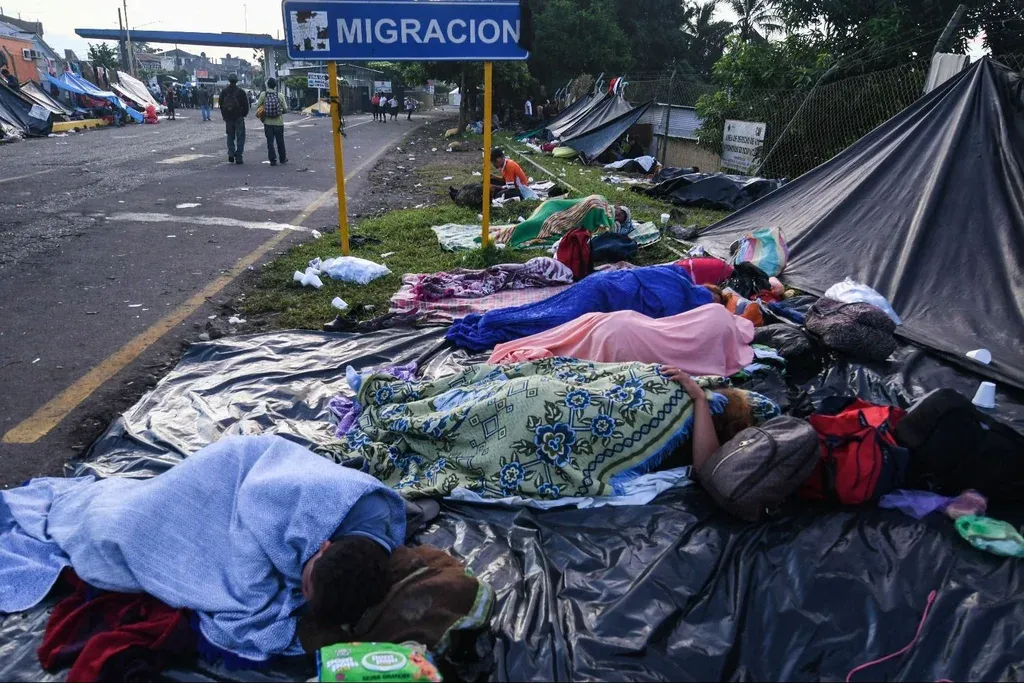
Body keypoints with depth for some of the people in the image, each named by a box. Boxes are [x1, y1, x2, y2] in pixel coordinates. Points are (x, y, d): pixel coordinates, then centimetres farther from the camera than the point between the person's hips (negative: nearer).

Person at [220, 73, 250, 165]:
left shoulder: (223, 92, 3)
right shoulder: (241, 92, -8)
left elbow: (221, 105, 8)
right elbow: (246, 105, -6)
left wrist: (224, 116, 15)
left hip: (228, 118, 3)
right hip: (239, 118, -3)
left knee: (230, 136, 16)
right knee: (240, 137, 4)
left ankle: (231, 154, 4)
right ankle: (238, 157, 0)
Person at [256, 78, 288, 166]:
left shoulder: (263, 95, -6)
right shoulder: (280, 95, -6)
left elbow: (258, 107, -4)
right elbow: (285, 109, -3)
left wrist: (262, 116, 14)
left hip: (267, 122, 0)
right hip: (278, 122, 0)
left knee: (270, 142, 5)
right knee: (280, 142, 13)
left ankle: (273, 160, 2)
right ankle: (283, 158, 23)